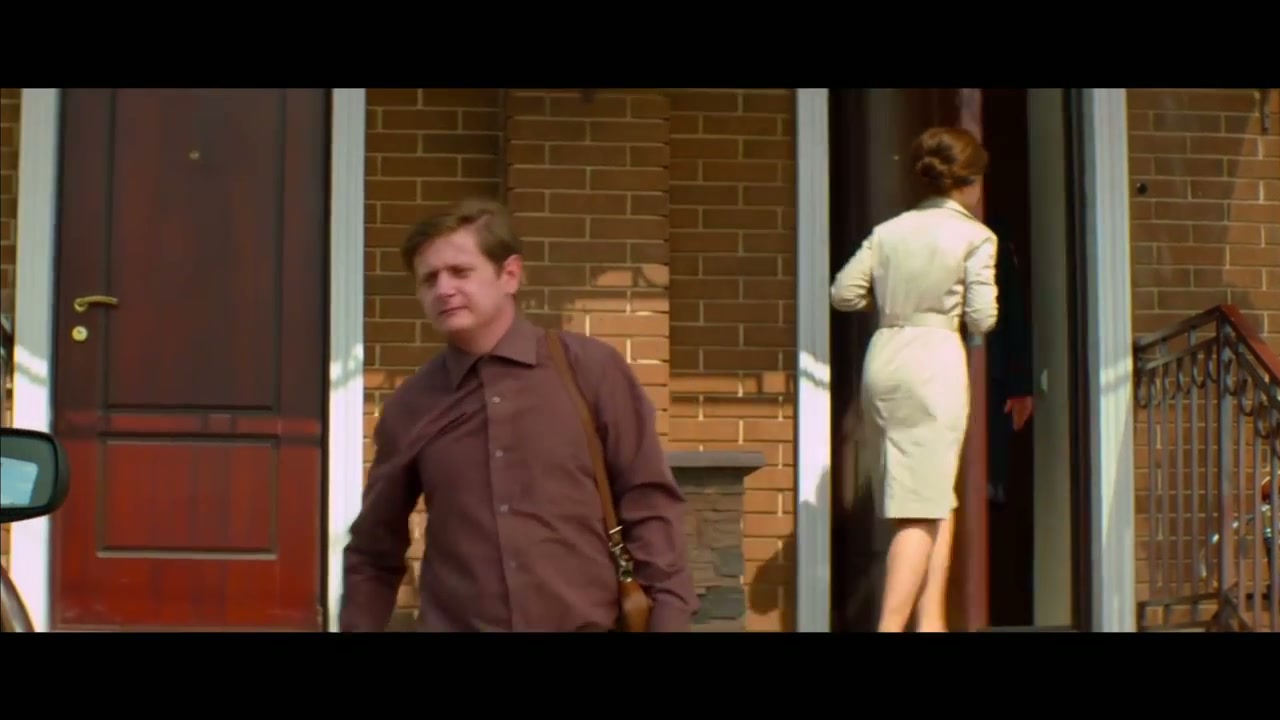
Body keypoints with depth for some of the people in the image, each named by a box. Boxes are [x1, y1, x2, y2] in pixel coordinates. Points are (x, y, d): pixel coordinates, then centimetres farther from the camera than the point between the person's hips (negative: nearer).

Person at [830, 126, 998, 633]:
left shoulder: (888, 231, 12)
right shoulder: (975, 237, -2)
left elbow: (843, 293, 9)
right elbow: (981, 319, -5)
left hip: (883, 360, 6)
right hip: (934, 360, -6)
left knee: (939, 500, 16)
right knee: (922, 510, -5)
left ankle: (932, 620, 14)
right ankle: (891, 625, -12)